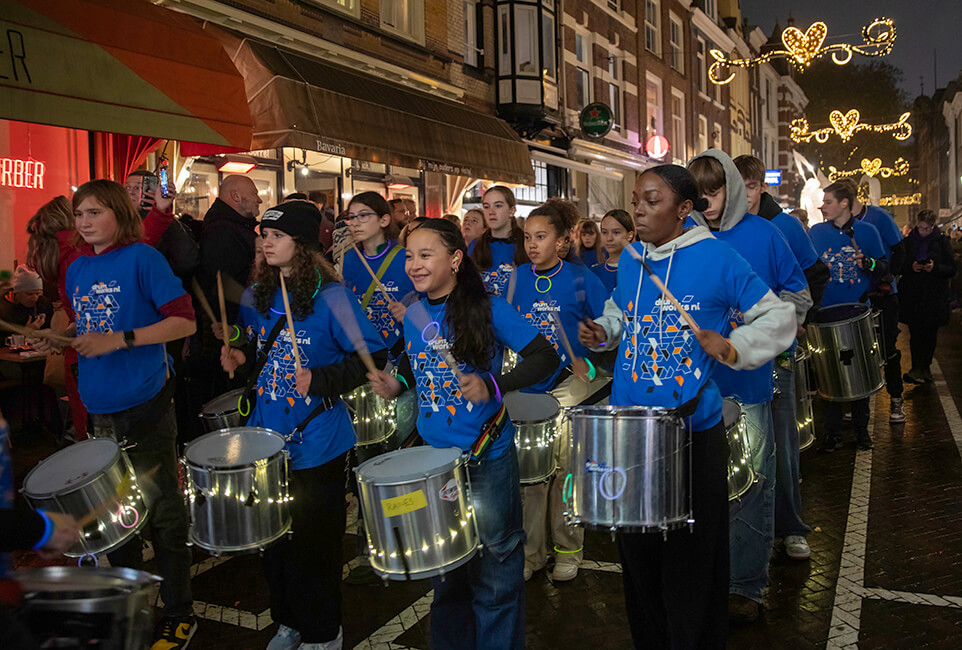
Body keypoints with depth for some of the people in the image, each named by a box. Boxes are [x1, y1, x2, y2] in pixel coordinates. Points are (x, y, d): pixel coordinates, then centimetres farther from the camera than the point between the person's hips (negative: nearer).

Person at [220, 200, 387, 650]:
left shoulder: (331, 297, -14)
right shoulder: (255, 296, 5)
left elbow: (373, 357, -15)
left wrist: (320, 381, -24)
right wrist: (239, 356, 0)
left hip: (316, 442, -6)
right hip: (267, 437, 6)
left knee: (314, 541, 7)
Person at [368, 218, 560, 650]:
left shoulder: (489, 309, -14)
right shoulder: (413, 315, 3)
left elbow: (545, 358, -16)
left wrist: (493, 386, -29)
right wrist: (397, 383, 0)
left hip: (486, 456, -5)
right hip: (433, 453, 5)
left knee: (494, 566, 9)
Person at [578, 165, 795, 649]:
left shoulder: (716, 258, -8)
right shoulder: (630, 259, 7)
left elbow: (778, 318, -4)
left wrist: (733, 347, -19)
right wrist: (601, 332, 4)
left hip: (693, 430, -5)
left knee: (691, 558, 6)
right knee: (638, 553, 16)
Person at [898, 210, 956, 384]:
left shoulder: (942, 242, 2)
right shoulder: (907, 242, 5)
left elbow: (952, 270, 1)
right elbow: (897, 268, 6)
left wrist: (935, 268, -18)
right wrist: (910, 267, -14)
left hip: (934, 296, 0)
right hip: (912, 296, 0)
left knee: (930, 334, 5)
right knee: (915, 333, -5)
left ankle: (925, 368, 17)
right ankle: (917, 370, -4)